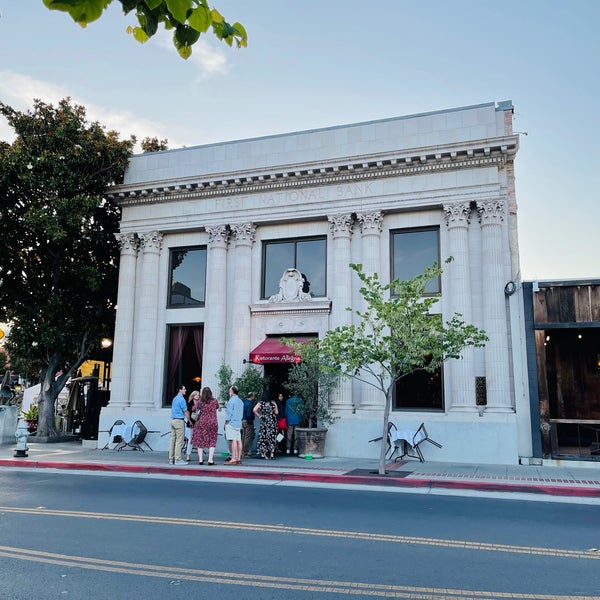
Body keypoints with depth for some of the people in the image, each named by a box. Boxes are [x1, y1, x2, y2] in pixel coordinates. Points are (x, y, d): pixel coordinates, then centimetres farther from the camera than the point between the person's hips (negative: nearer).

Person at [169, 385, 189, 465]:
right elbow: (185, 412, -8)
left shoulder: (175, 399, 15)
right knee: (179, 441, -5)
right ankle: (178, 459, -4)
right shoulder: (181, 399, -12)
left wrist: (187, 412, 26)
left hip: (173, 420, 9)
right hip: (179, 421, -9)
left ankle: (171, 459, 12)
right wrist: (190, 421, 1)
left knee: (173, 440, 9)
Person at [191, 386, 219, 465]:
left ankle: (200, 459, 11)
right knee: (212, 441, 7)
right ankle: (210, 460, 1)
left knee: (200, 441, 10)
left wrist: (198, 400, 9)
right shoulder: (214, 401, -3)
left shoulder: (200, 401, -7)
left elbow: (194, 408, -1)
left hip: (202, 422, 0)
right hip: (213, 423, 0)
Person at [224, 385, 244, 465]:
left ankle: (233, 459, -13)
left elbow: (229, 412, -11)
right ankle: (238, 458, 9)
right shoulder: (240, 401, 18)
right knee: (238, 440, 7)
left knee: (233, 440, -11)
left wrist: (227, 421, -4)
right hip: (239, 423, 8)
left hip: (231, 423, -8)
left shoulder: (232, 400, -9)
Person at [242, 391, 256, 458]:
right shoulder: (250, 403, -16)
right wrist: (251, 422, -16)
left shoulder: (245, 402, 12)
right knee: (248, 437, -6)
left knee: (244, 437, 15)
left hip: (243, 421, 10)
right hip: (248, 421, -10)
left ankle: (242, 451, 21)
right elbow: (249, 414, -21)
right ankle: (246, 453, -5)